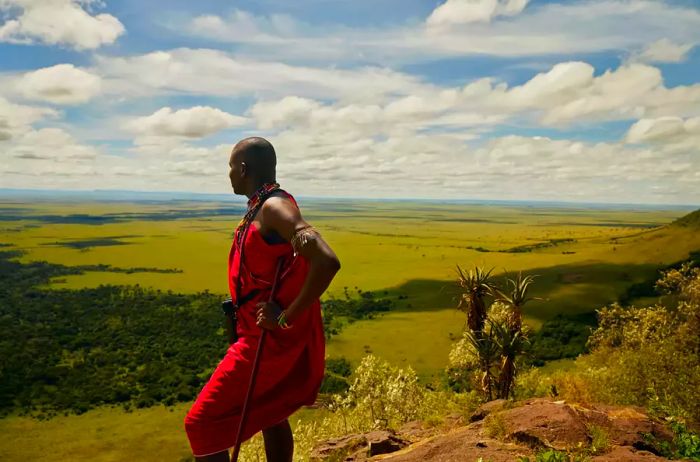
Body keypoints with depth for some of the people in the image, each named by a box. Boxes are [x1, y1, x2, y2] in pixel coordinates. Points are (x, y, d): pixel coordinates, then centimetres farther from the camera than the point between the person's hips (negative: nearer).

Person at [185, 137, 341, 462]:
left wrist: (286, 318, -28)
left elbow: (327, 262, -34)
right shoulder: (263, 208, 9)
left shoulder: (274, 207, -21)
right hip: (273, 336, 10)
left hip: (270, 339, -10)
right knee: (269, 416, 24)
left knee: (201, 423, -2)